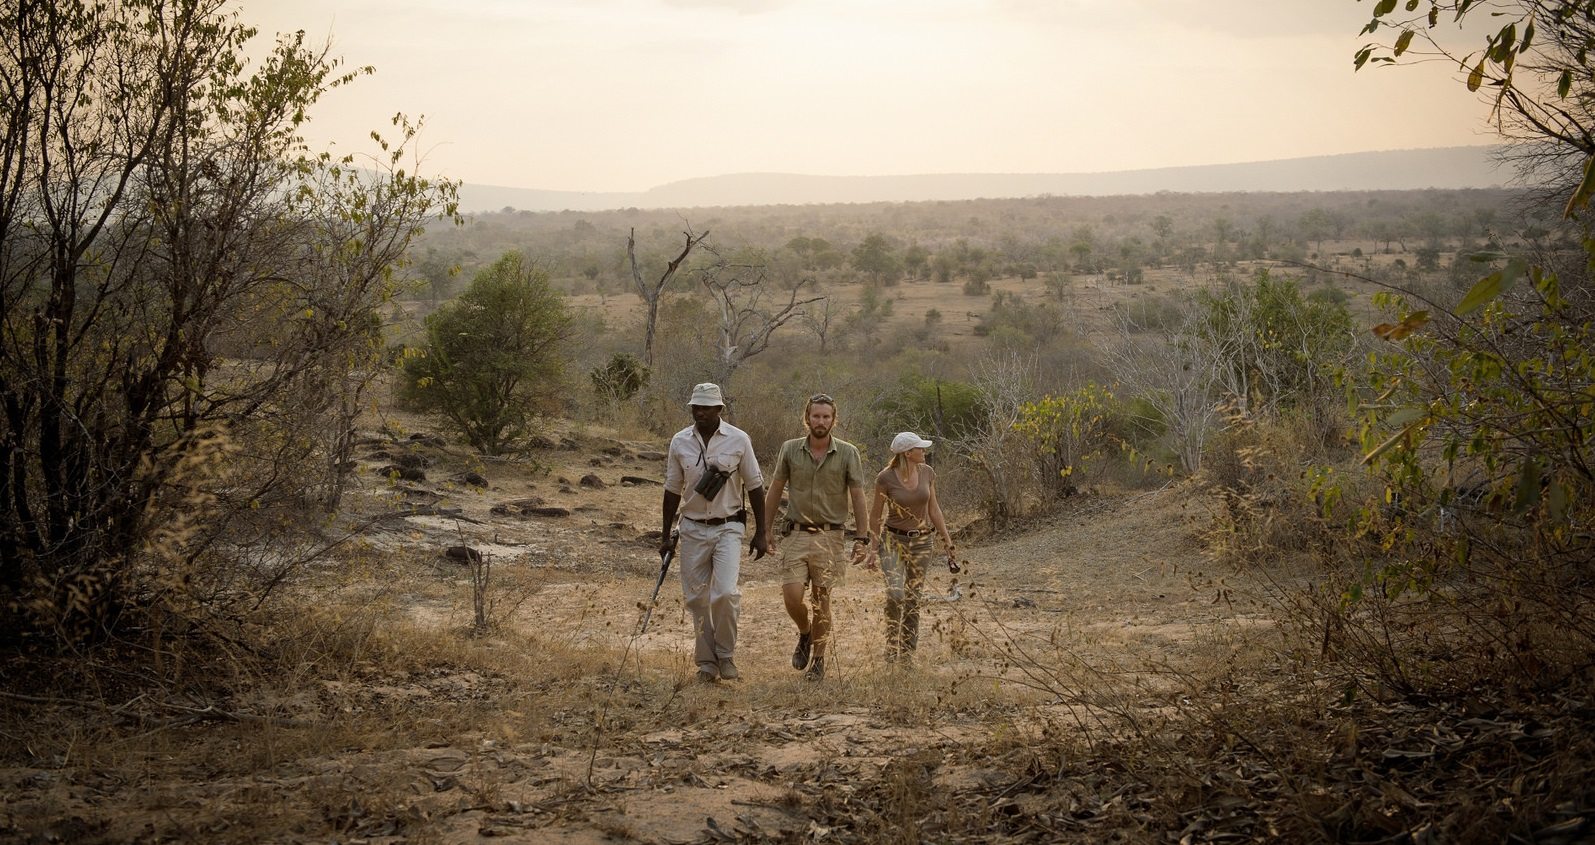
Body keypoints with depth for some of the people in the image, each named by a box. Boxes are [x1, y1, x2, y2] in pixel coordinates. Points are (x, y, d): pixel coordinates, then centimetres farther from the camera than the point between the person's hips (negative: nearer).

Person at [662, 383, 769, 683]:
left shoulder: (738, 440, -3)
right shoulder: (680, 442, 2)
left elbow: (754, 486, 3)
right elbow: (673, 490, 10)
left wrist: (761, 532, 3)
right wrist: (666, 535, 10)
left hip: (728, 527, -3)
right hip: (692, 529, 3)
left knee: (725, 593, -17)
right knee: (697, 599, 4)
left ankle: (726, 655, 2)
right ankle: (706, 662, 15)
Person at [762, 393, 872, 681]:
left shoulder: (848, 453, -2)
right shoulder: (790, 449, 2)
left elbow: (857, 497, 1)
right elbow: (774, 491, 10)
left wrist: (861, 539, -3)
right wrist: (765, 529, 8)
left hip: (830, 536, -1)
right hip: (797, 535, 1)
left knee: (822, 601, 3)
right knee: (791, 595, -11)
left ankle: (818, 659, 18)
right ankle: (805, 633, 20)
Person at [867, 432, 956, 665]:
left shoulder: (927, 473, -1)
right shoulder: (886, 478, -13)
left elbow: (934, 509, 9)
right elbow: (875, 515, -3)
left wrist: (947, 540, 9)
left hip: (922, 541, 3)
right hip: (894, 540, -3)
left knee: (913, 599, 6)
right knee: (895, 594, -18)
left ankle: (907, 652, 15)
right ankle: (892, 650, -2)